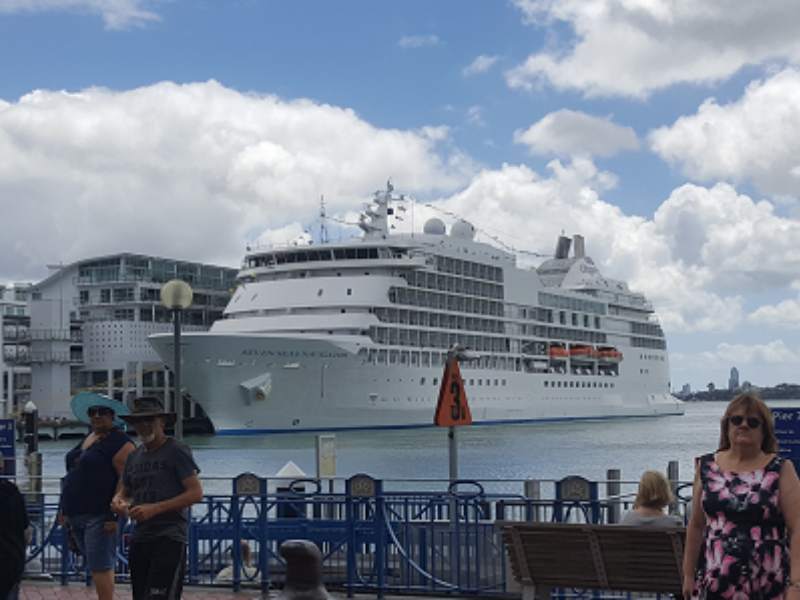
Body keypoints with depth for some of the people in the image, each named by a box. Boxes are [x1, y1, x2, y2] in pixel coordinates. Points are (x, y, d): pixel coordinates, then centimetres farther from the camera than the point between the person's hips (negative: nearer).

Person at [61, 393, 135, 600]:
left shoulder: (120, 443, -10)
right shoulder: (87, 439, 18)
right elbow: (74, 476, 23)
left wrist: (115, 513, -22)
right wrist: (65, 509, 20)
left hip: (100, 516, -9)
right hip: (77, 516, 9)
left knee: (100, 567, -10)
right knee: (98, 566, 12)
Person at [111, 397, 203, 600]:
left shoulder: (176, 451, -5)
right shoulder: (134, 456, 17)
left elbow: (196, 492, -12)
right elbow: (123, 491, 25)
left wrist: (155, 509, -18)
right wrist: (118, 501, -1)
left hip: (170, 537, -7)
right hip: (140, 536, 7)